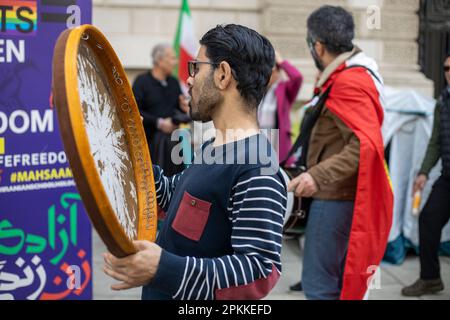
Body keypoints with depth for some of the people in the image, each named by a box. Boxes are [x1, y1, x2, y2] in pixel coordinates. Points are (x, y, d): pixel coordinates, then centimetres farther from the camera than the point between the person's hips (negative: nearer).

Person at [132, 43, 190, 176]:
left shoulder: (174, 82, 15)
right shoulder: (142, 81, -4)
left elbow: (179, 106, 25)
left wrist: (184, 108, 0)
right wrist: (158, 122, -15)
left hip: (173, 139, 6)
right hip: (150, 140, -5)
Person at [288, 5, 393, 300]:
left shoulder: (348, 83, -19)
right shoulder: (350, 76, 13)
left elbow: (366, 145, -29)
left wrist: (318, 175, -33)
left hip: (336, 198, -10)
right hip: (338, 195, 10)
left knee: (319, 285, -4)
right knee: (340, 279, 19)